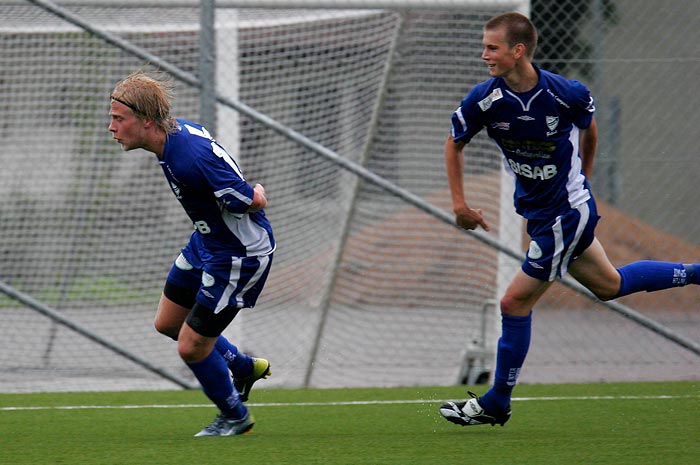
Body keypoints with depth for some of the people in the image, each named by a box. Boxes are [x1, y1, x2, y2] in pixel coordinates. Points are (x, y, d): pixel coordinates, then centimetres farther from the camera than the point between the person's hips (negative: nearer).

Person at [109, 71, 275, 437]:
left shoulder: (191, 158, -35)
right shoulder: (179, 129, -5)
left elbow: (255, 201, -29)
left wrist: (255, 193, -9)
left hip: (239, 255, -10)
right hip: (206, 241, 10)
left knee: (191, 347, -1)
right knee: (167, 323, 21)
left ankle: (235, 416, 24)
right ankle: (243, 367, 41)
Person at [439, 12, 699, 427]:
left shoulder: (567, 94, -22)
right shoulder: (485, 100, -13)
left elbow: (589, 128, 1)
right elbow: (455, 143, 5)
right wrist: (459, 203, 0)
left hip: (567, 213, -6)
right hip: (537, 210, 6)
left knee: (516, 303, -4)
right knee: (610, 285, 21)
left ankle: (496, 404, 11)